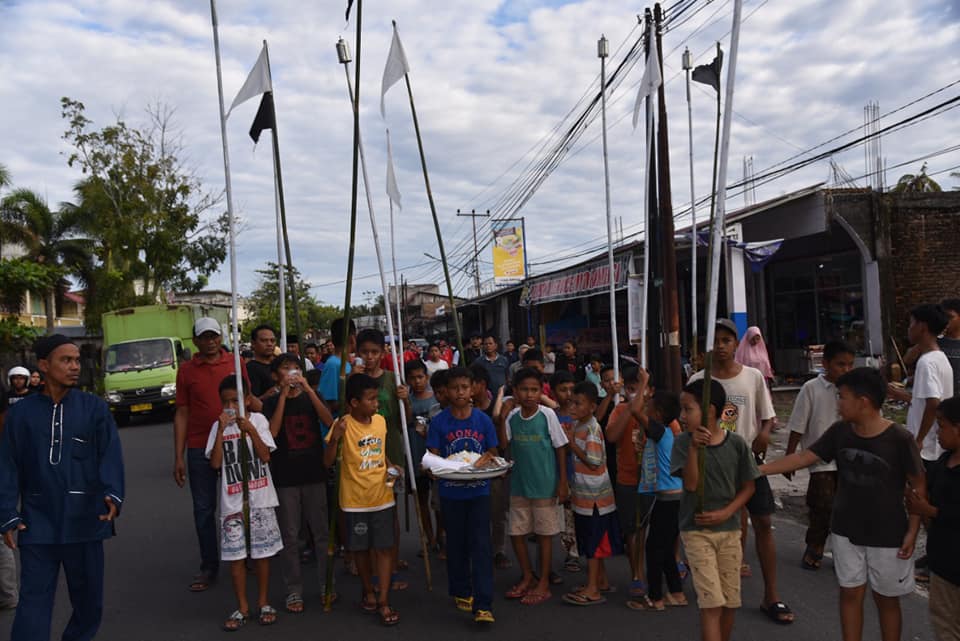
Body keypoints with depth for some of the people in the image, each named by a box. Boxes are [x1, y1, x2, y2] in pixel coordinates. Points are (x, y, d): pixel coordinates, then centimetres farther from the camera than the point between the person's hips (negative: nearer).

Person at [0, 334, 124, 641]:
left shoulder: (95, 407, 0)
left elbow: (110, 455, -9)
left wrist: (113, 494, -25)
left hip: (84, 519, 0)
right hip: (37, 522, 0)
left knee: (89, 599, 14)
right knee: (34, 601, 2)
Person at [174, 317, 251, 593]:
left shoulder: (236, 363, 1)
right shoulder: (186, 370, 2)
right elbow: (182, 414, 4)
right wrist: (178, 457, 1)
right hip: (200, 449, 0)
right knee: (203, 509, 7)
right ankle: (208, 566, 18)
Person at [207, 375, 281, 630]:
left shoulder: (257, 419, -1)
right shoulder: (218, 426, 3)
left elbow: (265, 456, -8)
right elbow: (215, 463, -8)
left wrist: (250, 430, -18)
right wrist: (221, 430, -15)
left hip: (260, 499, -1)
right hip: (232, 502, 1)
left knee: (262, 552, 7)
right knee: (235, 555, 5)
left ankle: (263, 603, 23)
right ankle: (242, 607, 20)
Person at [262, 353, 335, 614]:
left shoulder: (311, 397, 7)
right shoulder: (271, 402, 3)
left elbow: (329, 422, -10)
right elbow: (272, 432, -15)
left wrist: (309, 390, -16)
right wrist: (283, 395, -15)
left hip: (315, 474, 1)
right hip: (285, 477, -1)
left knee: (321, 533, 7)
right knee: (290, 536, 4)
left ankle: (327, 584, 19)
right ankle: (294, 590, 15)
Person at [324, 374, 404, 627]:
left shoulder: (380, 421, 1)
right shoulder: (343, 425, -14)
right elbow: (327, 462, -17)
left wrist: (392, 467, -2)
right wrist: (335, 437, -32)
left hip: (382, 496, 3)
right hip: (355, 499, -3)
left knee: (384, 548, 3)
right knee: (361, 548, 13)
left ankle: (384, 601, 10)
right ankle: (369, 592, 33)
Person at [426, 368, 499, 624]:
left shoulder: (483, 420, -3)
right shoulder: (439, 422, -4)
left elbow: (493, 452, 3)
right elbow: (433, 456, -3)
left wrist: (485, 460, -19)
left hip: (479, 490, 0)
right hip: (451, 492, 1)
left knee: (481, 546, -4)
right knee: (456, 544, 14)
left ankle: (483, 605, -2)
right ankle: (461, 592, 32)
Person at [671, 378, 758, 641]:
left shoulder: (736, 443, -5)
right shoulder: (683, 442, -8)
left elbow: (748, 487, 2)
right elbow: (691, 484, -16)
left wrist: (726, 513, -10)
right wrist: (694, 447, -27)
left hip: (729, 530, 2)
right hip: (696, 531, -2)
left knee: (730, 603, 11)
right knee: (712, 603, -8)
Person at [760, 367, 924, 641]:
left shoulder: (900, 439, -18)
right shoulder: (839, 432, -6)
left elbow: (918, 487, -10)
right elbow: (804, 457, -1)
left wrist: (912, 531, -11)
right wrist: (757, 470, -4)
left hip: (887, 536, -4)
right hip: (846, 532, 4)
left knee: (886, 598, 13)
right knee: (850, 594, 13)